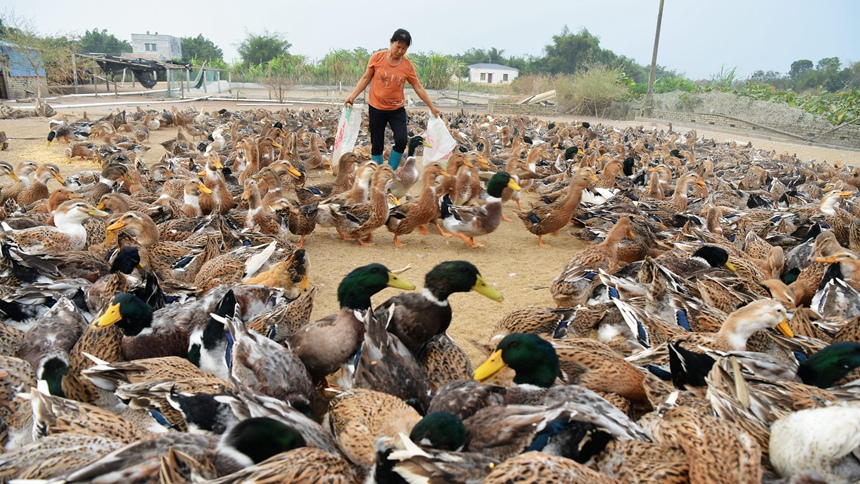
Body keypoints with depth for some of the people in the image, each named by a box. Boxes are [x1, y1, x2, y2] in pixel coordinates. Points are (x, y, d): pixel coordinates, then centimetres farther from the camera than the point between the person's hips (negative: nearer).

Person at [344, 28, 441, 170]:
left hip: (397, 109, 1)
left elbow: (418, 87, 2)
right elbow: (366, 78, 2)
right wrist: (352, 96, -6)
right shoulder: (377, 57, -7)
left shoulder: (407, 65, -5)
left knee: (401, 141, -14)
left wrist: (432, 107, 3)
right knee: (377, 145, 4)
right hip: (376, 108, -1)